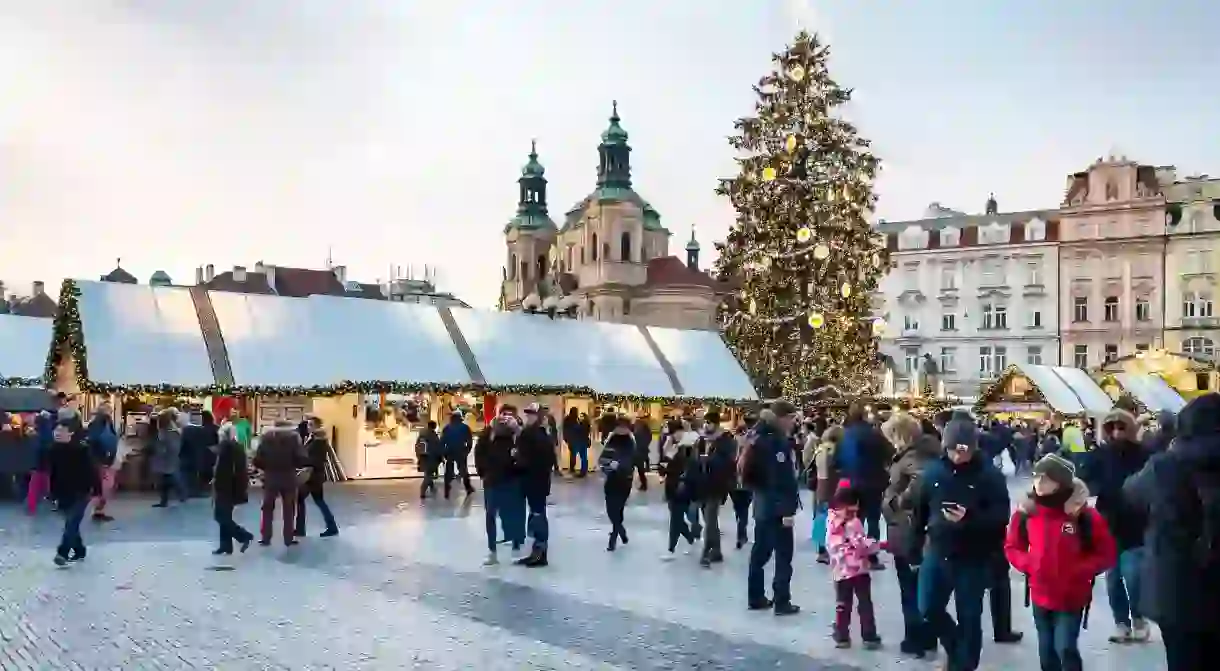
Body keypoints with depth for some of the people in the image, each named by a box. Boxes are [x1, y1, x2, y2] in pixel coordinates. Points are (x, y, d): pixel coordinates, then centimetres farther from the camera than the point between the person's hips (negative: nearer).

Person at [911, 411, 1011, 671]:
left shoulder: (990, 474, -9)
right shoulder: (933, 471, 0)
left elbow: (1001, 517, -13)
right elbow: (919, 512, 7)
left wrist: (969, 519, -29)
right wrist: (915, 549, 9)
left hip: (973, 559, -3)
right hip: (937, 554, 3)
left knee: (969, 618, 6)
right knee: (929, 610, 7)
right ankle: (957, 648, 34)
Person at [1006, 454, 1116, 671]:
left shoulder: (1083, 514, -16)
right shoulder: (1027, 512, -6)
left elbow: (1106, 554, -8)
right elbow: (1012, 547, 8)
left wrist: (1078, 570, -19)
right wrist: (1027, 564, -10)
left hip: (1071, 598, -4)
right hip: (1040, 596, 4)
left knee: (1065, 648, -12)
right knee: (1046, 652, 15)